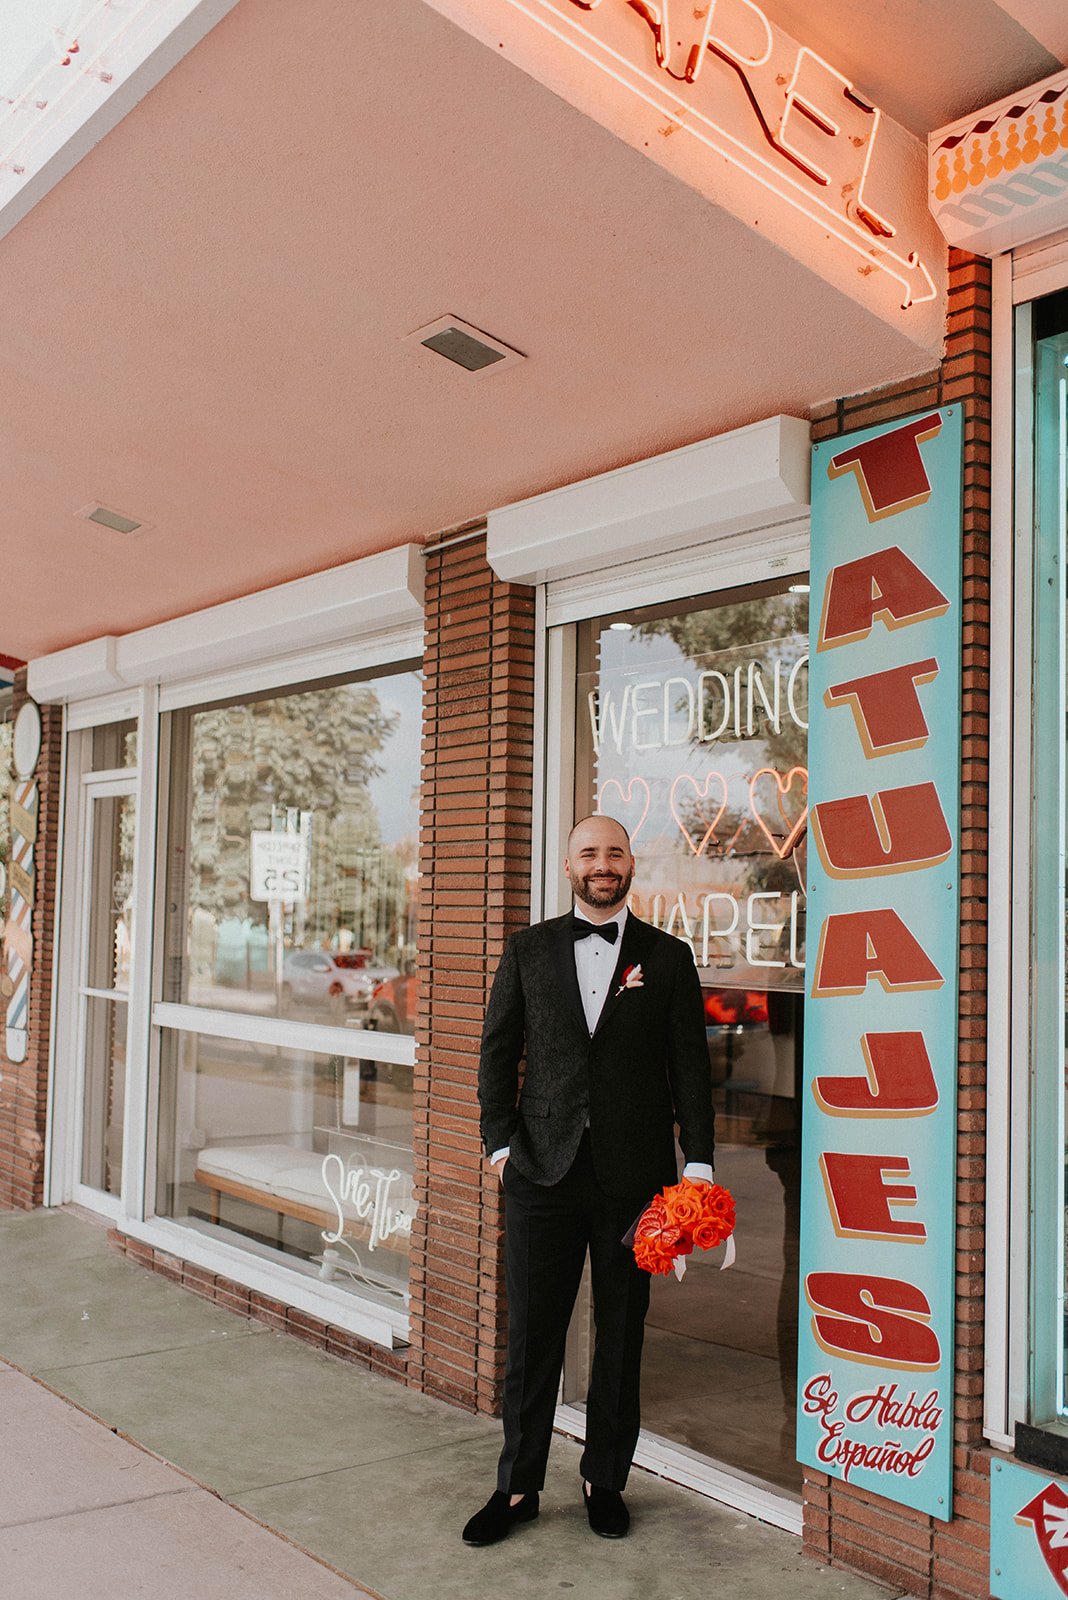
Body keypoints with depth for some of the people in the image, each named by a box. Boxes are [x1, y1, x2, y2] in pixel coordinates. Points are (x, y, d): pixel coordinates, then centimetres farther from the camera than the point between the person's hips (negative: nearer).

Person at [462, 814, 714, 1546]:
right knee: (531, 1335, 7)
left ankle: (606, 1481, 28)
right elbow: (498, 1050, 8)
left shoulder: (668, 957, 4)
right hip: (543, 1171, 1)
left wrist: (698, 1163, -4)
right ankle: (518, 1487, 23)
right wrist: (500, 1141, 0)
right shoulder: (529, 949, 6)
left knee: (621, 1336, 11)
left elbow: (690, 1066, 2)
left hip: (633, 1176, 0)